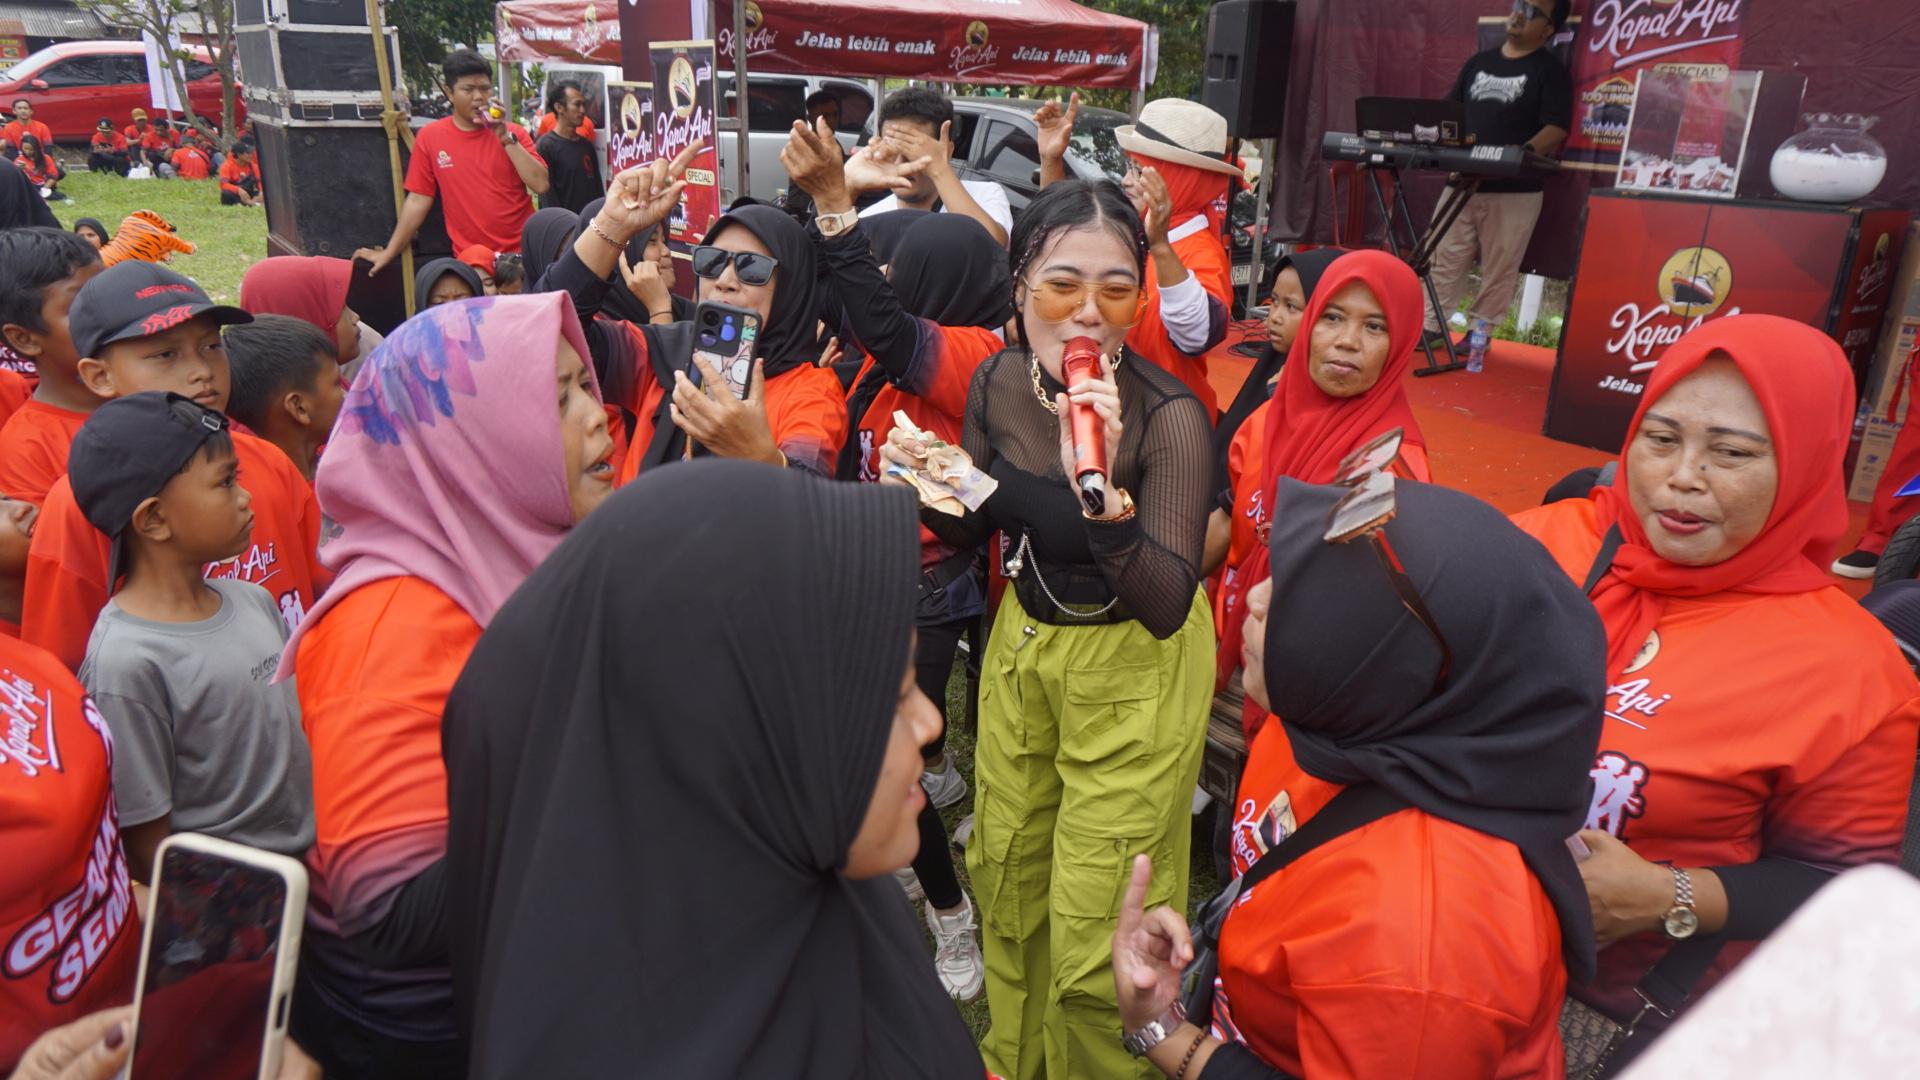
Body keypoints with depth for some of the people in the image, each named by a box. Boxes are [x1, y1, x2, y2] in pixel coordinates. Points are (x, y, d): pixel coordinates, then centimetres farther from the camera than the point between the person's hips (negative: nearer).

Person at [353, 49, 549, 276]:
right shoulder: (430, 137, 3)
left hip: (522, 253, 0)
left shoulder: (513, 133, 4)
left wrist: (505, 137, -11)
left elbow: (540, 185, -7)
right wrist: (389, 253, 4)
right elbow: (418, 200, 6)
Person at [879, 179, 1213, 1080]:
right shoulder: (997, 381, -9)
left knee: (1093, 938, 3)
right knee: (1005, 876, 22)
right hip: (1023, 641, 6)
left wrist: (1103, 490, -45)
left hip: (1134, 668, -5)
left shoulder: (1168, 417, -25)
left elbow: (1167, 609, -31)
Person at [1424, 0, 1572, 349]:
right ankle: (1431, 328, 10)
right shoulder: (1478, 62, 15)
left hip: (1516, 190, -4)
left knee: (1498, 269, 1)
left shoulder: (1551, 70, 0)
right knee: (1445, 260, 3)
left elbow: (1556, 130, -10)